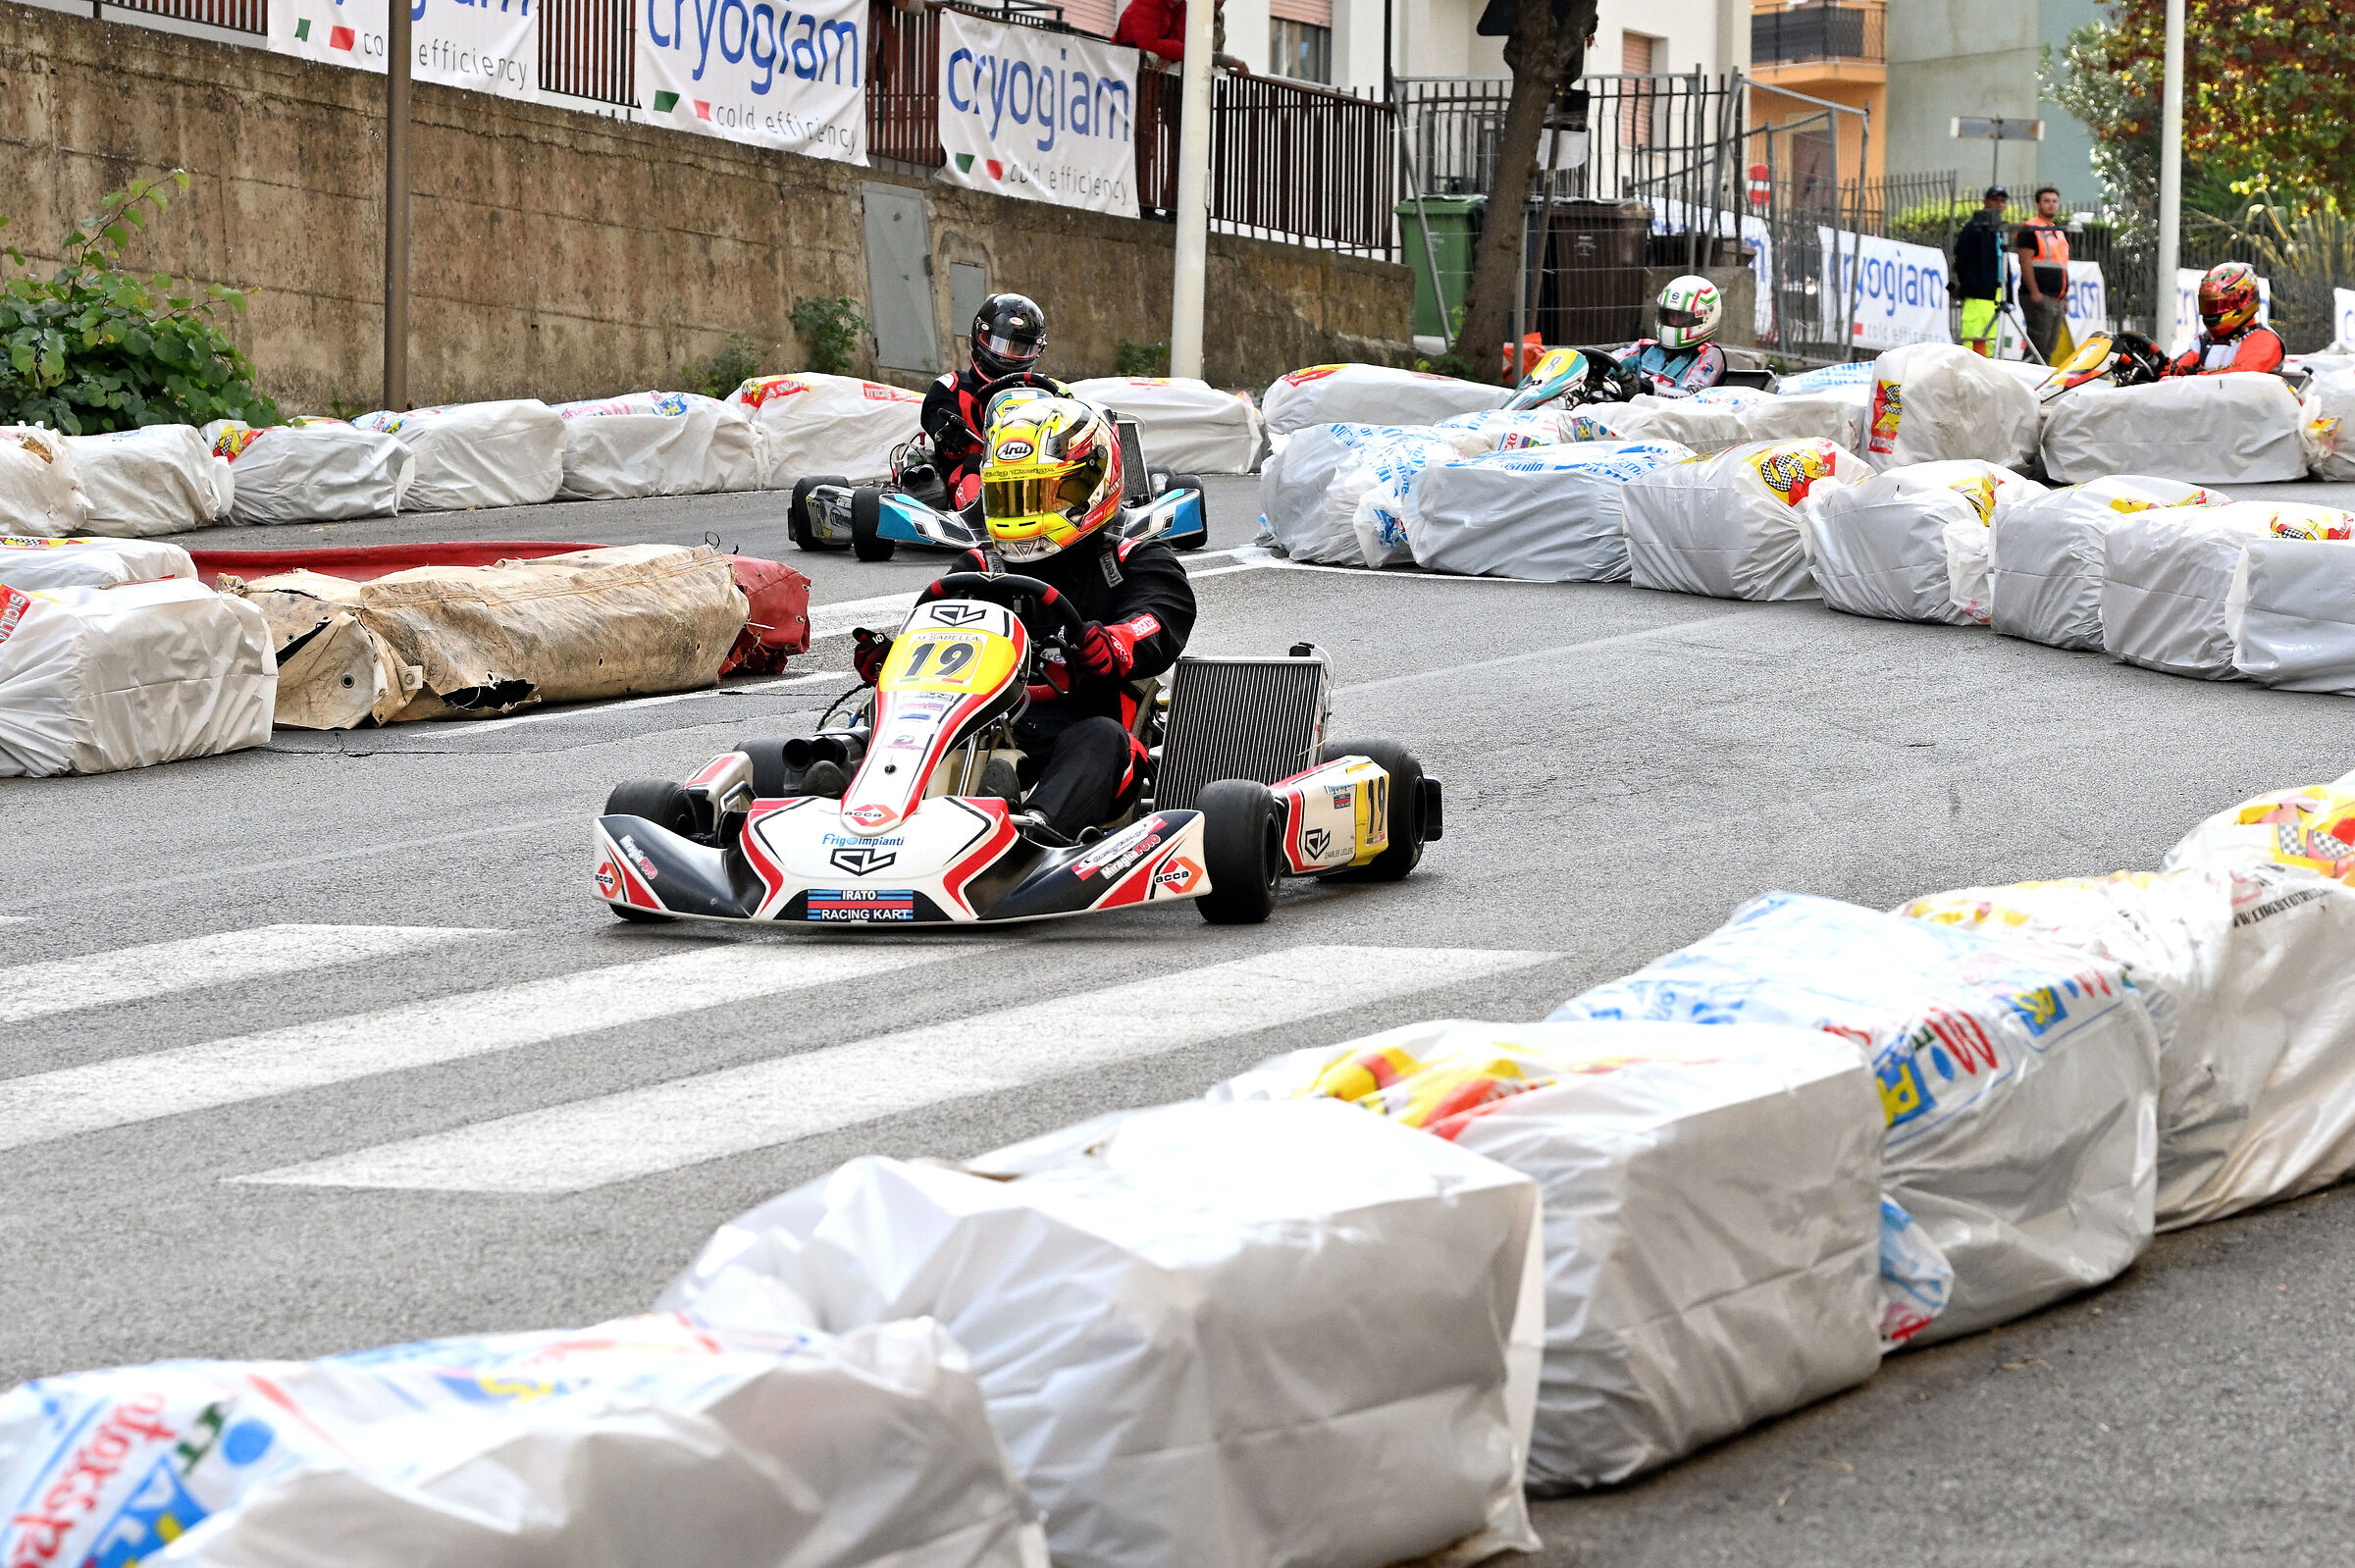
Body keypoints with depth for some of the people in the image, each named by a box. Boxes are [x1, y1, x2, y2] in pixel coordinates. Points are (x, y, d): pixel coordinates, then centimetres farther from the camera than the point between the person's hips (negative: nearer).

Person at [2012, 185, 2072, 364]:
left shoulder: (2060, 232, 21)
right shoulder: (2030, 230, -5)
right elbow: (2025, 262, -13)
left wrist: (2064, 297, 21)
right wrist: (2034, 292, -21)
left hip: (2057, 300, 8)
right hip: (2039, 298, -8)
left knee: (2049, 349, 7)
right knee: (2038, 345, -13)